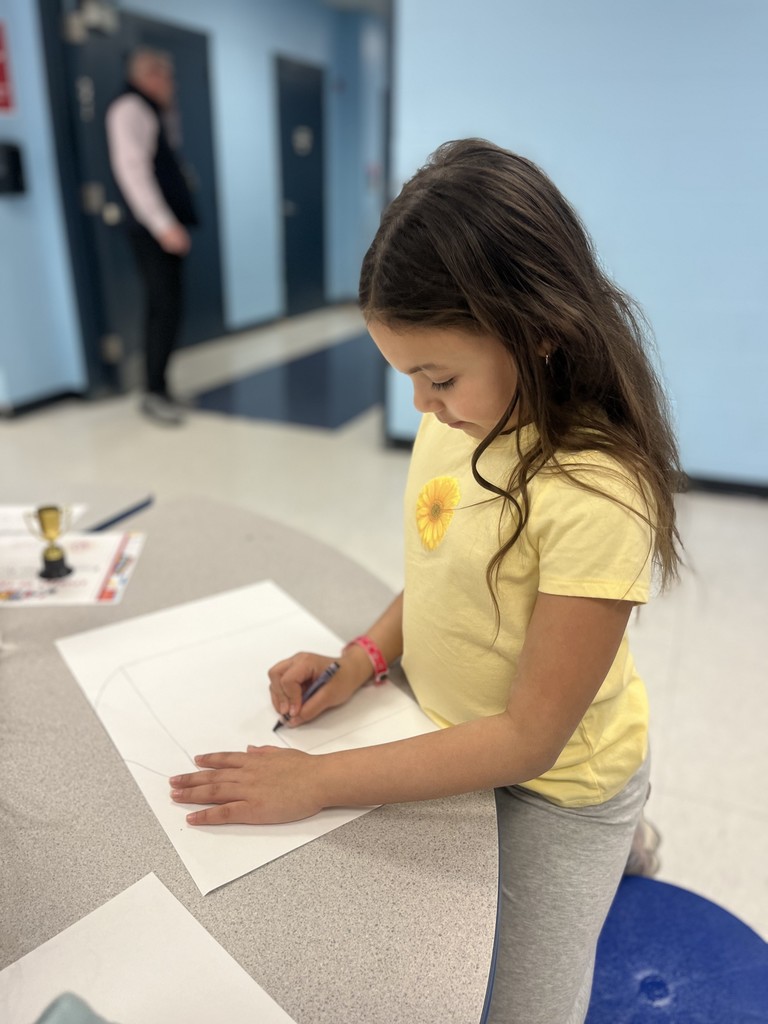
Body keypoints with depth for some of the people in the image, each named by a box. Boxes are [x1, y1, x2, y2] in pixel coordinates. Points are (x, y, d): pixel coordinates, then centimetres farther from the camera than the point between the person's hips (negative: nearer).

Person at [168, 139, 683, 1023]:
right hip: (447, 736, 6)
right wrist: (366, 654, -8)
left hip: (550, 782, -6)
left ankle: (616, 836, 31)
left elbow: (529, 738, -26)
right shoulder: (455, 418, -10)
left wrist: (318, 782, -24)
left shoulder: (594, 496, -32)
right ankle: (614, 834, 38)